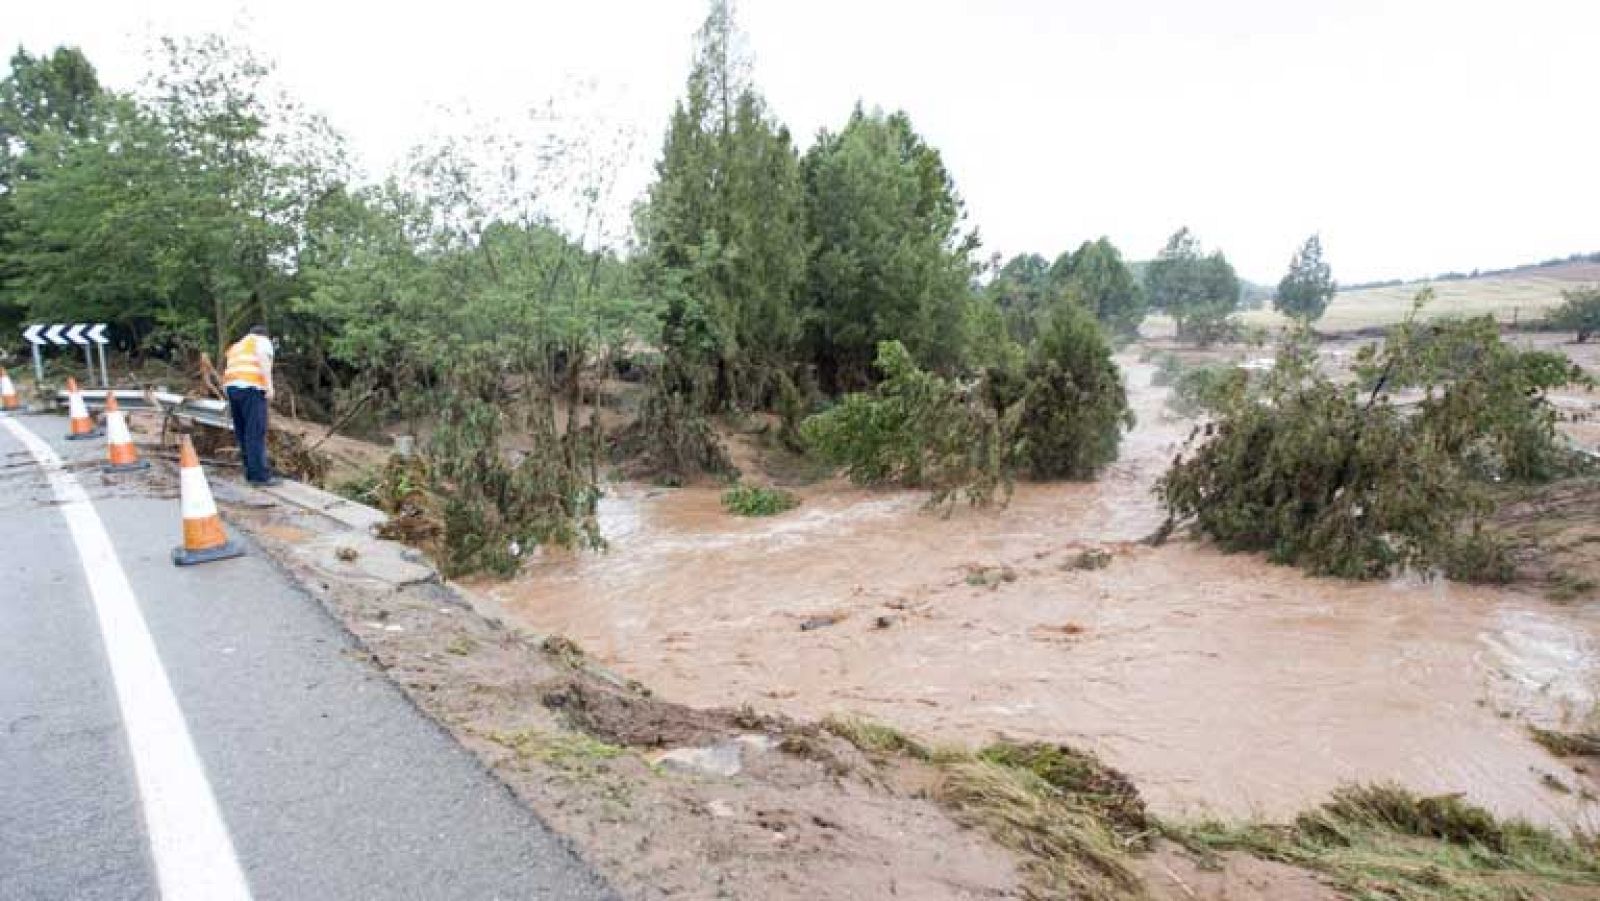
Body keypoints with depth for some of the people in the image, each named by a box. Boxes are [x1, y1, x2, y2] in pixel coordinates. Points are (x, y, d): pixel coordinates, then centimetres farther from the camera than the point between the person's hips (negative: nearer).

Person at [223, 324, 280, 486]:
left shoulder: (236, 346, 32)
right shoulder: (263, 341, 12)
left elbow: (229, 371, 28)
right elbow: (263, 359, -9)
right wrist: (269, 386, -15)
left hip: (231, 387, 7)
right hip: (251, 388, -7)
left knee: (242, 432, 10)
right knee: (256, 433, -11)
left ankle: (251, 472, 14)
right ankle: (260, 474, -14)